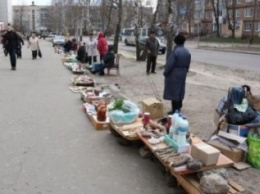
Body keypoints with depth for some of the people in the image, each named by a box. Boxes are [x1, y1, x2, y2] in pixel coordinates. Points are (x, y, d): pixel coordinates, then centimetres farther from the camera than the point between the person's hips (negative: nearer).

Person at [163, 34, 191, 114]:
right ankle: (178, 108, 26)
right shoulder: (187, 52, 4)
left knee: (173, 91, -1)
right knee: (180, 91, 16)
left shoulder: (175, 51, -18)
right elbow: (188, 65, 9)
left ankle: (175, 110, 1)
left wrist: (165, 72, -6)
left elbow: (170, 64, -18)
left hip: (174, 75, -7)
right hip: (182, 74, 7)